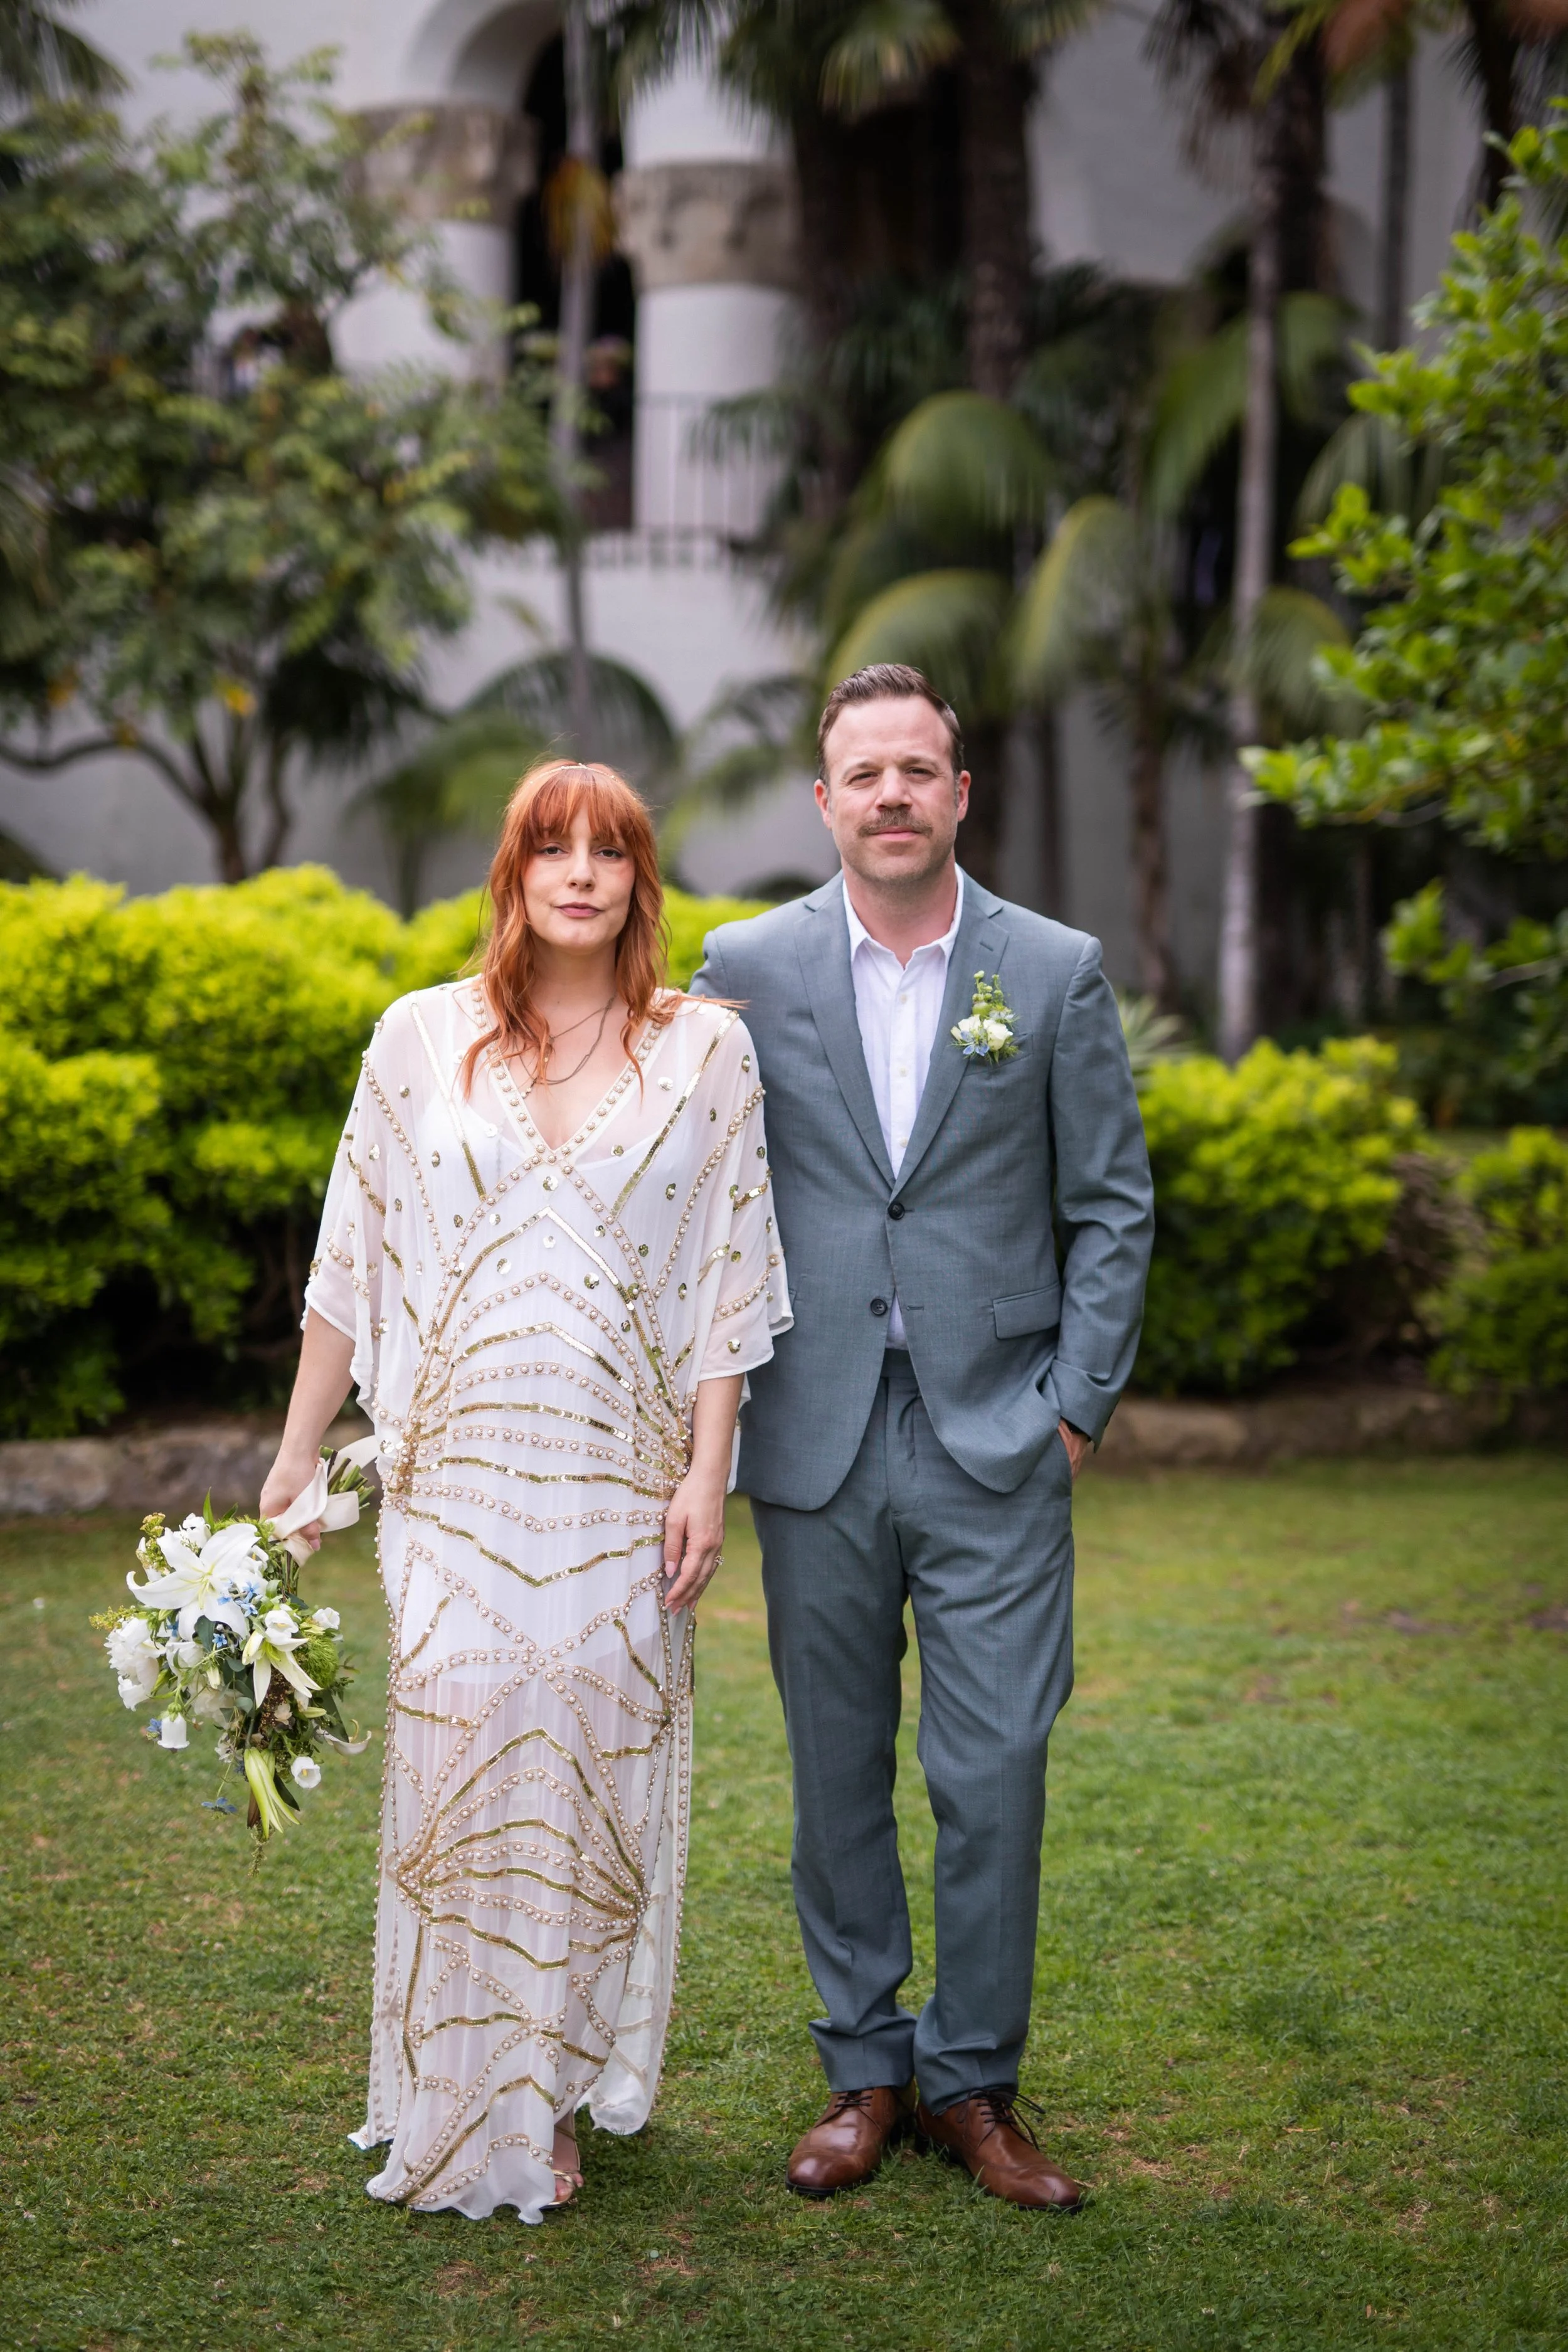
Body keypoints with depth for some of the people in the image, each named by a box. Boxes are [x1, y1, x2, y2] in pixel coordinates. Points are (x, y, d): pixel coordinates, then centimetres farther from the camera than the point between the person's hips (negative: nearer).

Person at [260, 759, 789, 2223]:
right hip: (459, 1471, 0)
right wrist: (295, 1455, 9)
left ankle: (562, 2092, 17)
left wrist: (707, 1476, -3)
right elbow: (352, 1263, 9)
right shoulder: (423, 1036, 5)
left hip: (624, 1482, 0)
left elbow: (728, 1279, 2)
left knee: (597, 1760, 2)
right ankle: (459, 2112, 8)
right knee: (455, 1752, -5)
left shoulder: (707, 1049, 3)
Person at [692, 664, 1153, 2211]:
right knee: (837, 1774, 10)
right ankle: (865, 2069, 24)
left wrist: (1077, 1404, -1)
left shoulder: (1057, 972, 2)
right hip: (815, 1443, 1)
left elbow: (1112, 1203, 5)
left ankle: (972, 2081, 16)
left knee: (995, 1776, -1)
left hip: (994, 1445, -1)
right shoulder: (746, 970, 3)